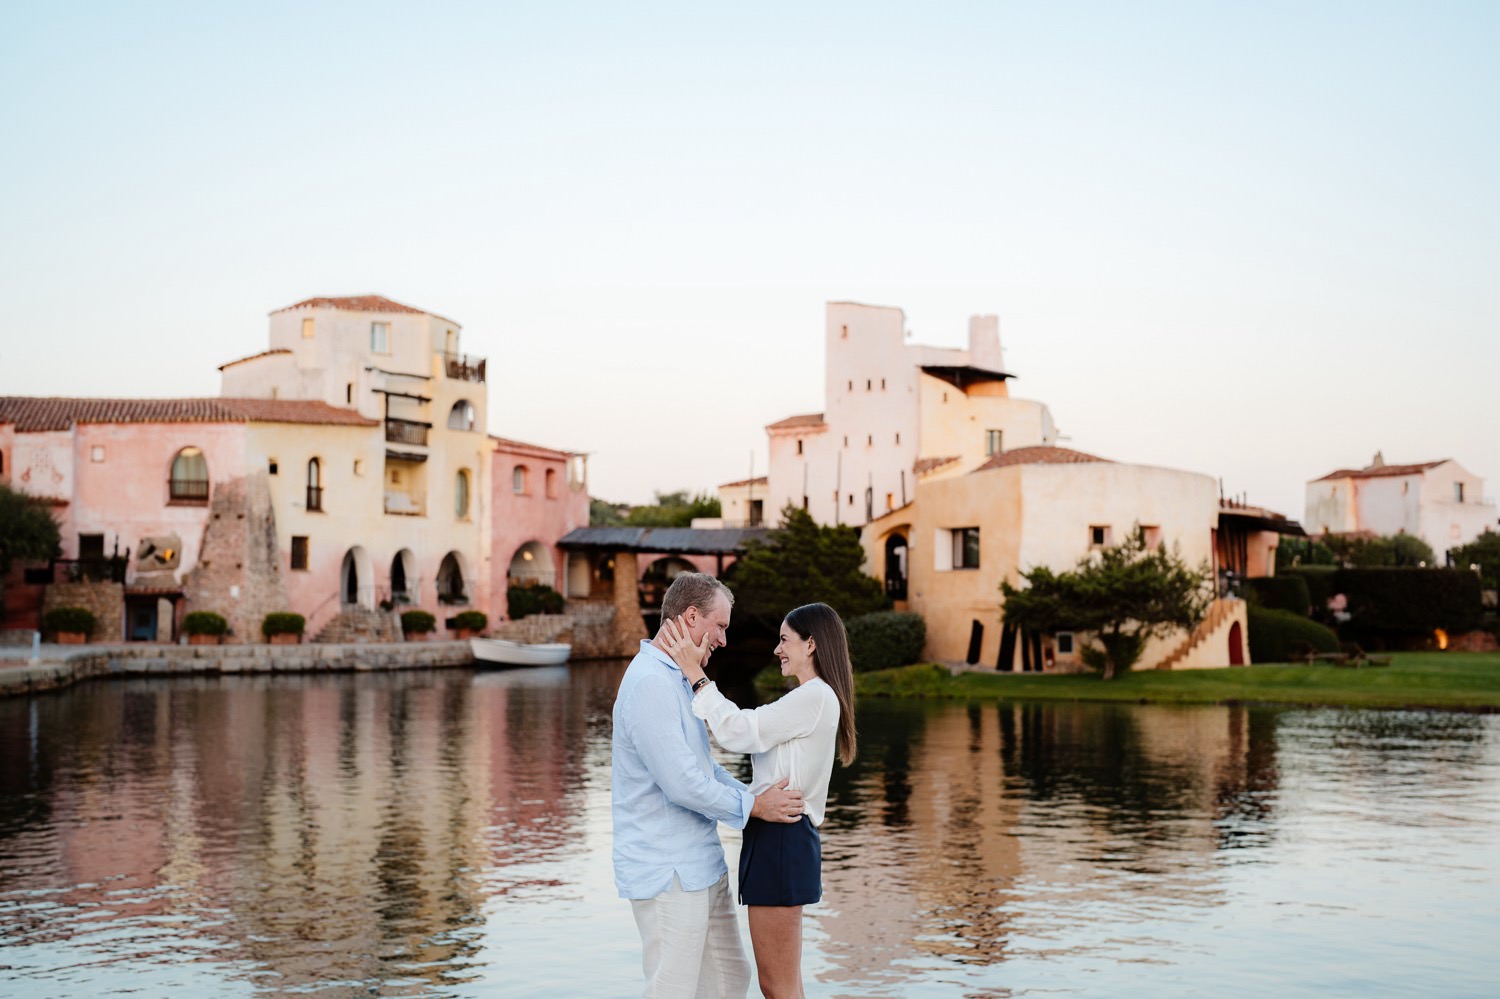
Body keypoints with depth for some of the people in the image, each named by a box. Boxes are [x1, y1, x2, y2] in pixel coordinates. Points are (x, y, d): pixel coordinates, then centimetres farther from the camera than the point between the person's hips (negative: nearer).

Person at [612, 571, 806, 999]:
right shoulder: (650, 683, -20)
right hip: (667, 872, -10)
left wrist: (762, 799, 11)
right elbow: (682, 784, -23)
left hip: (702, 865, 10)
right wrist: (753, 806, -10)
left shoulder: (677, 678, 14)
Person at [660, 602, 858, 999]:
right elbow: (748, 731, 13)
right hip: (779, 836, 10)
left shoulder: (814, 697, -14)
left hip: (782, 840, -10)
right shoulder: (814, 698, 19)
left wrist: (696, 675, -13)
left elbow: (737, 733, -18)